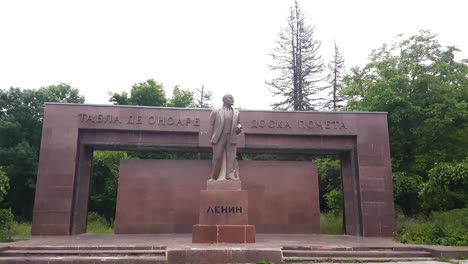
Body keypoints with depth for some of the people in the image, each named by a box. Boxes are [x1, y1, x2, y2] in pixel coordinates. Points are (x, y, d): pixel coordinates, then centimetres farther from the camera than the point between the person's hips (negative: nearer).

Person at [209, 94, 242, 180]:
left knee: (231, 159, -3)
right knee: (217, 158, -1)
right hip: (219, 138, -2)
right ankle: (214, 178, 9)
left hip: (231, 139, 3)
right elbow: (211, 125, 5)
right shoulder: (216, 111, 5)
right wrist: (212, 138, 1)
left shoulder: (236, 113, 14)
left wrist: (239, 129, -5)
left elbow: (238, 125, 19)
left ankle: (231, 176, -1)